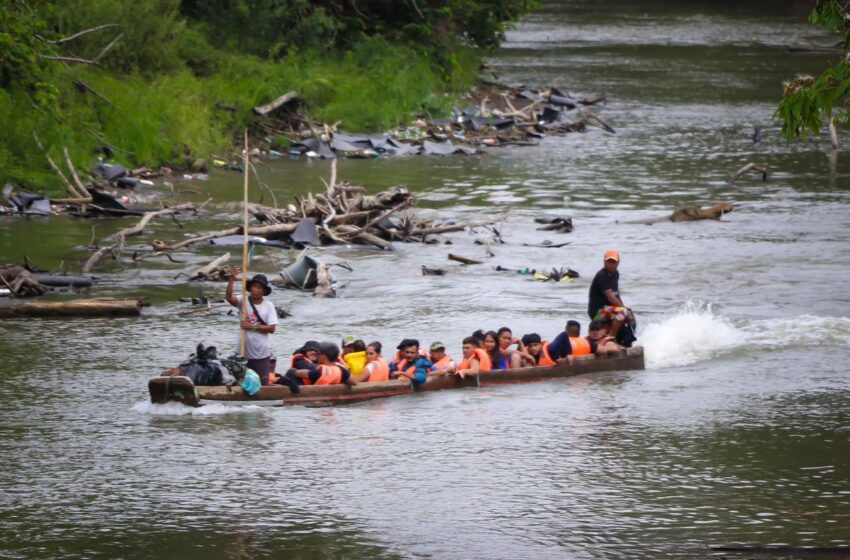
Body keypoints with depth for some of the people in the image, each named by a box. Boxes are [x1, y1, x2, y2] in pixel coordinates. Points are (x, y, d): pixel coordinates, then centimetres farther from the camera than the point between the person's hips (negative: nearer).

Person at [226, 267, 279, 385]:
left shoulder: (268, 306, -5)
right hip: (243, 351, 1)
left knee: (263, 383, 5)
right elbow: (229, 297, -23)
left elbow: (272, 328, -9)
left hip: (261, 353, -1)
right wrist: (232, 279, -34)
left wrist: (253, 326, -17)